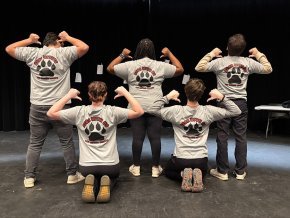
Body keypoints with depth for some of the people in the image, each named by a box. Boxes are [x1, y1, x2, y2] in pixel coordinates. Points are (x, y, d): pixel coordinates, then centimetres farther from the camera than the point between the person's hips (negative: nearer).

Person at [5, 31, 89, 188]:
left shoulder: (32, 53, 5)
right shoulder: (63, 53, -5)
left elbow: (9, 49, 17)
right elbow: (84, 47, -4)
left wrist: (29, 40, 23)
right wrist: (68, 37, 8)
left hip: (37, 107, 3)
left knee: (34, 144, 14)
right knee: (67, 142, 11)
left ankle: (29, 177, 20)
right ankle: (72, 174, 20)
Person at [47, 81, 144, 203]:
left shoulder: (79, 112, -7)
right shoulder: (112, 112, -12)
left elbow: (51, 113, 1)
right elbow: (139, 112, -12)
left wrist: (69, 95, 3)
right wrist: (125, 92, -6)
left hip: (86, 167, 1)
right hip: (110, 165, -1)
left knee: (92, 175, 35)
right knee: (112, 177, 33)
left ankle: (92, 185, -2)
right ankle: (107, 185, -3)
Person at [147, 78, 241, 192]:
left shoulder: (176, 111, -15)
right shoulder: (208, 111, -11)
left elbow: (151, 109, -6)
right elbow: (236, 111, -2)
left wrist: (167, 97, -9)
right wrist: (221, 97, -6)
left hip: (180, 159, -1)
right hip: (201, 160, 1)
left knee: (168, 171, 32)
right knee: (202, 172, 36)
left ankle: (184, 175, -1)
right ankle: (198, 175, -1)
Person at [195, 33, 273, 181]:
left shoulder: (220, 62, -7)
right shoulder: (249, 62, 2)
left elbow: (199, 68, -7)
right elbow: (268, 69, 14)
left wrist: (211, 54, 3)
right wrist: (259, 55, 24)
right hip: (241, 102, 2)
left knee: (222, 137, 4)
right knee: (241, 137, 8)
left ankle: (222, 171, 9)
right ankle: (240, 171, 16)